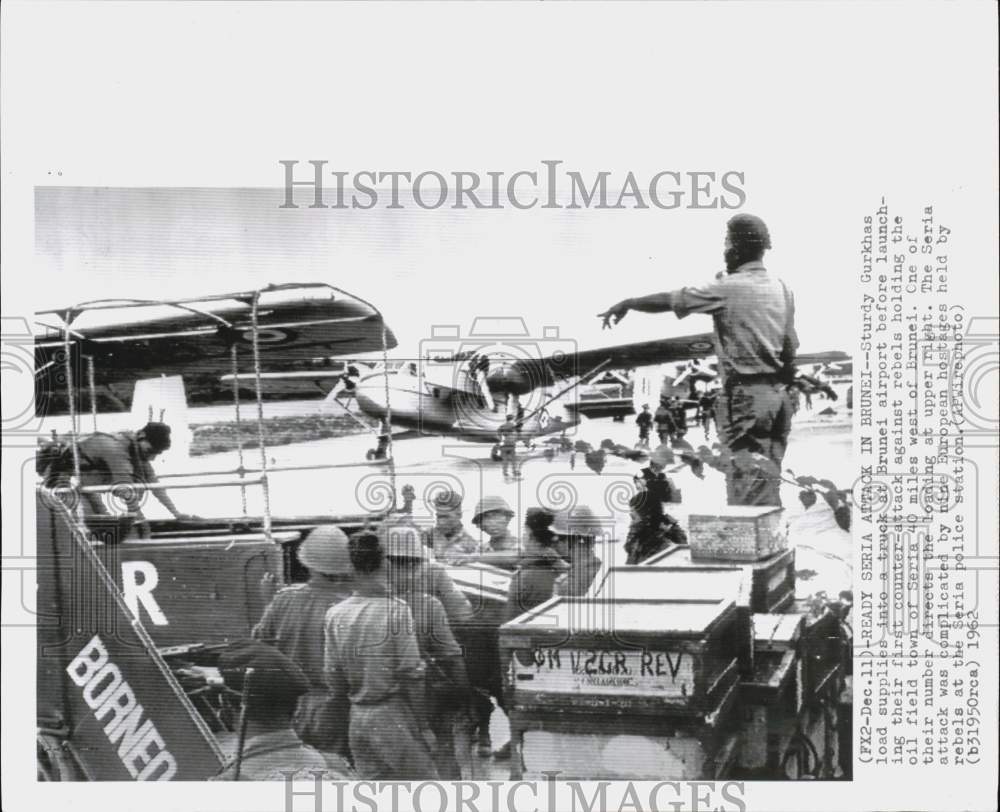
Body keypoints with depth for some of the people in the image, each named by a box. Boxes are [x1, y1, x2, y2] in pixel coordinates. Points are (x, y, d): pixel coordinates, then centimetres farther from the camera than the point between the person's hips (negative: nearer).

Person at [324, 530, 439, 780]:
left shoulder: (335, 614, -2)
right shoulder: (396, 609, -14)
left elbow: (334, 679, 2)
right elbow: (411, 674, -13)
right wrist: (424, 725, -4)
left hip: (358, 718, 5)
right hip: (394, 715, -5)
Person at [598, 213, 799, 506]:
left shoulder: (727, 289, -10)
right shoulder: (782, 289, 10)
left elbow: (667, 301, -4)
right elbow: (791, 349, 12)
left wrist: (626, 304, 10)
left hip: (745, 395, -7)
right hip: (778, 394, 7)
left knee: (747, 482, -6)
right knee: (768, 480, 11)